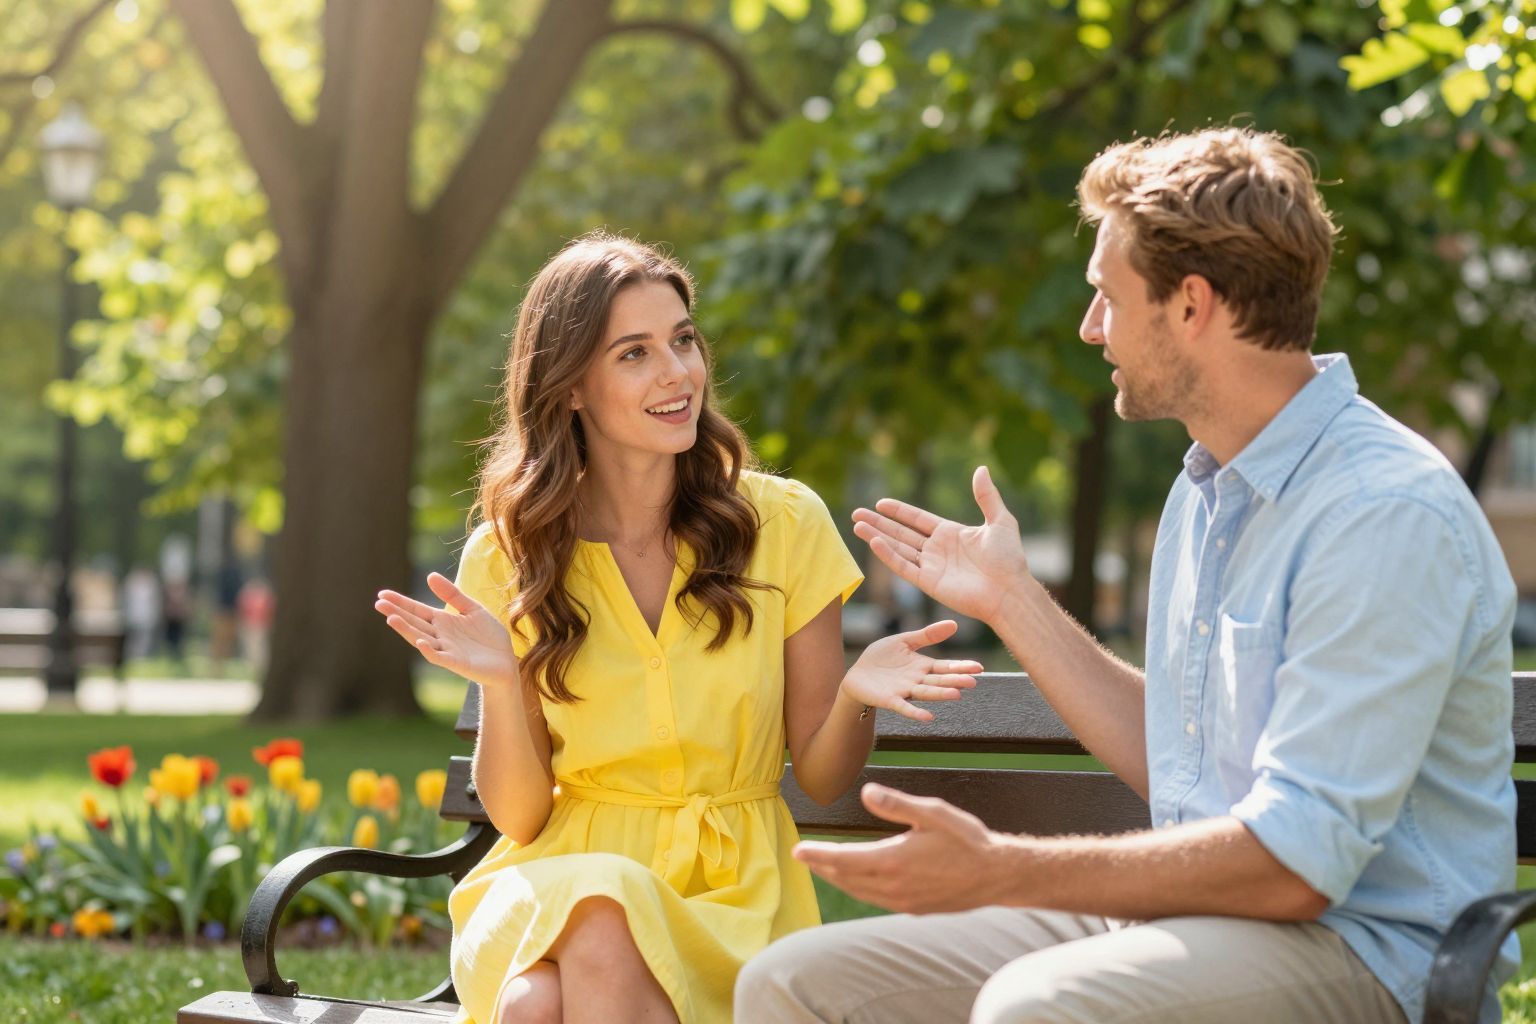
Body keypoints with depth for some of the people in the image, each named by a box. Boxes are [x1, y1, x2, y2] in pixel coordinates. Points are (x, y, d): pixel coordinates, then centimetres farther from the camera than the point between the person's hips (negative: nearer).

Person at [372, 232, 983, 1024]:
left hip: (732, 894, 0)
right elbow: (518, 815, 2)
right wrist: (502, 682, -16)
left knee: (603, 956, -33)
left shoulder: (783, 524, 1)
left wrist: (856, 695, -16)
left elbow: (822, 778, 6)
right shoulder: (506, 556, 3)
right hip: (563, 876, 1)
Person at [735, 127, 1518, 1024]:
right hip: (1196, 917, 9)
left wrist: (1002, 872, -24)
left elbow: (1297, 859, -22)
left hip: (1359, 946, -9)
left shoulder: (1390, 513, -17)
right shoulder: (1207, 493, 15)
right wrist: (1012, 601, 19)